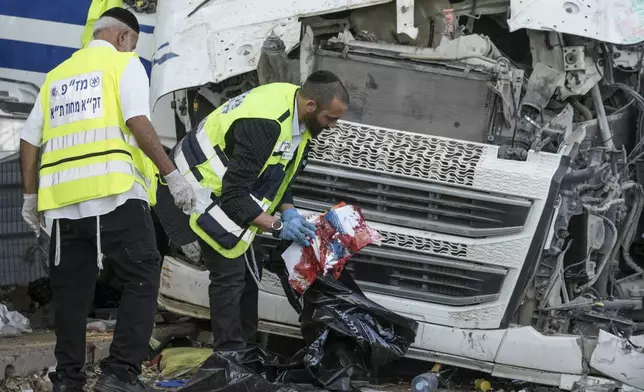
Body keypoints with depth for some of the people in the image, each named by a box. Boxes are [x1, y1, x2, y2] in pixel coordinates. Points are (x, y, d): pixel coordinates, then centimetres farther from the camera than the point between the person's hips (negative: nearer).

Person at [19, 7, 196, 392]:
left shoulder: (57, 75, 23)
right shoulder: (124, 63, 6)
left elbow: (30, 141, 20)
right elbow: (138, 123, -10)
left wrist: (31, 196, 28)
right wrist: (173, 175, -10)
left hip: (64, 199, 6)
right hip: (115, 192, -6)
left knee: (72, 291, 12)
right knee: (142, 279, -1)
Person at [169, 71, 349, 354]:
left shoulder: (299, 116, -4)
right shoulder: (264, 125, -34)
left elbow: (279, 173, 10)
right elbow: (234, 195, -32)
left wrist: (288, 211, -5)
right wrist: (278, 226, -27)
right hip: (205, 186, -10)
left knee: (248, 274, 11)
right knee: (230, 273, -13)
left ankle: (246, 350, 18)